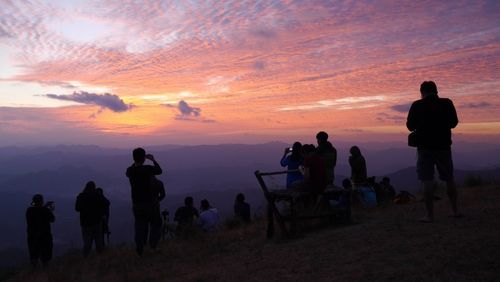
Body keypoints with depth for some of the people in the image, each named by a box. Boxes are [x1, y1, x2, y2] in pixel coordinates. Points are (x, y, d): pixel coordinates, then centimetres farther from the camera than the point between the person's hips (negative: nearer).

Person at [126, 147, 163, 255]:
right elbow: (159, 171, 5)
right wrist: (153, 160, 18)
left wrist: (136, 162, 27)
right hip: (150, 202, -4)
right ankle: (153, 243, 0)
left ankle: (140, 249, 15)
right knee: (156, 224, 14)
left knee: (140, 226, 14)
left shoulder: (130, 170, -5)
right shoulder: (148, 168, -17)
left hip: (137, 204, 4)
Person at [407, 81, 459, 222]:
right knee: (449, 179, 15)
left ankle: (430, 215, -4)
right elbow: (454, 122, 10)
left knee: (427, 180, -3)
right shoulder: (447, 103, 1)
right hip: (444, 145, 3)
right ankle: (455, 211, 22)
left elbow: (410, 126, -2)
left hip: (425, 146, -3)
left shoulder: (417, 105, -6)